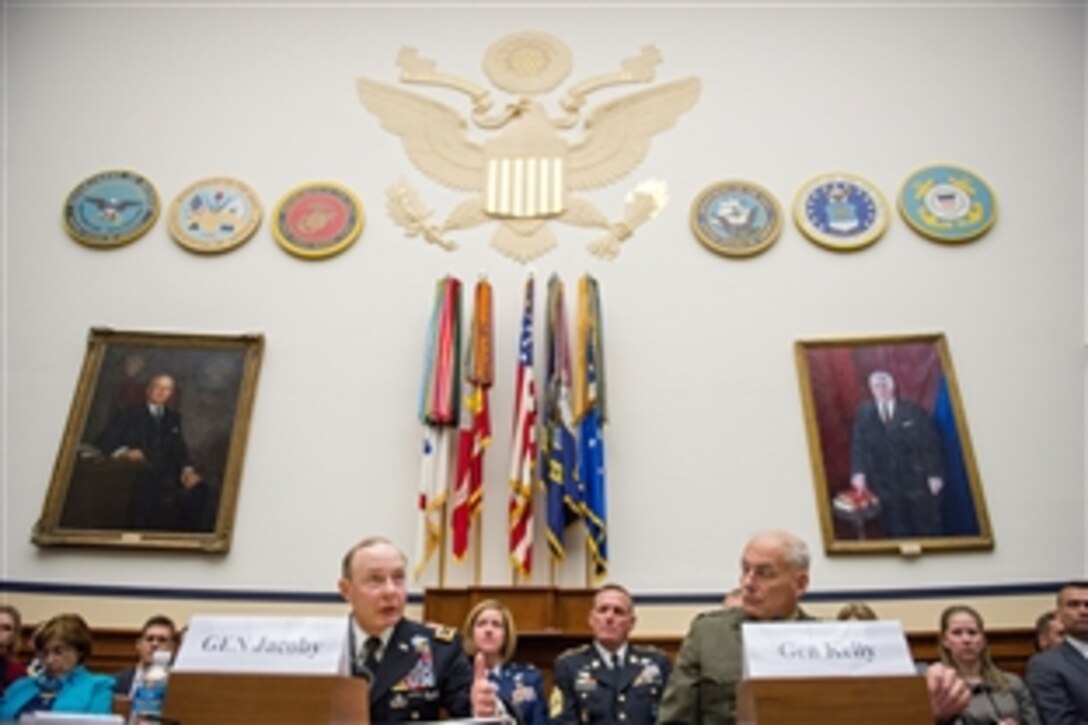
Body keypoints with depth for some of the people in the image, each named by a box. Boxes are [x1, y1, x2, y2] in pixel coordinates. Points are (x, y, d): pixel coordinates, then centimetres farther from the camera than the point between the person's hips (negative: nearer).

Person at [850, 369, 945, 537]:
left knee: (927, 529, 4)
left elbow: (931, 443, 2)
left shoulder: (914, 411, 4)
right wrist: (859, 472, -14)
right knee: (896, 531, 4)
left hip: (917, 480, 0)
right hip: (885, 484, 1)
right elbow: (859, 445, 1)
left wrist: (935, 474, -6)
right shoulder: (863, 414, 7)